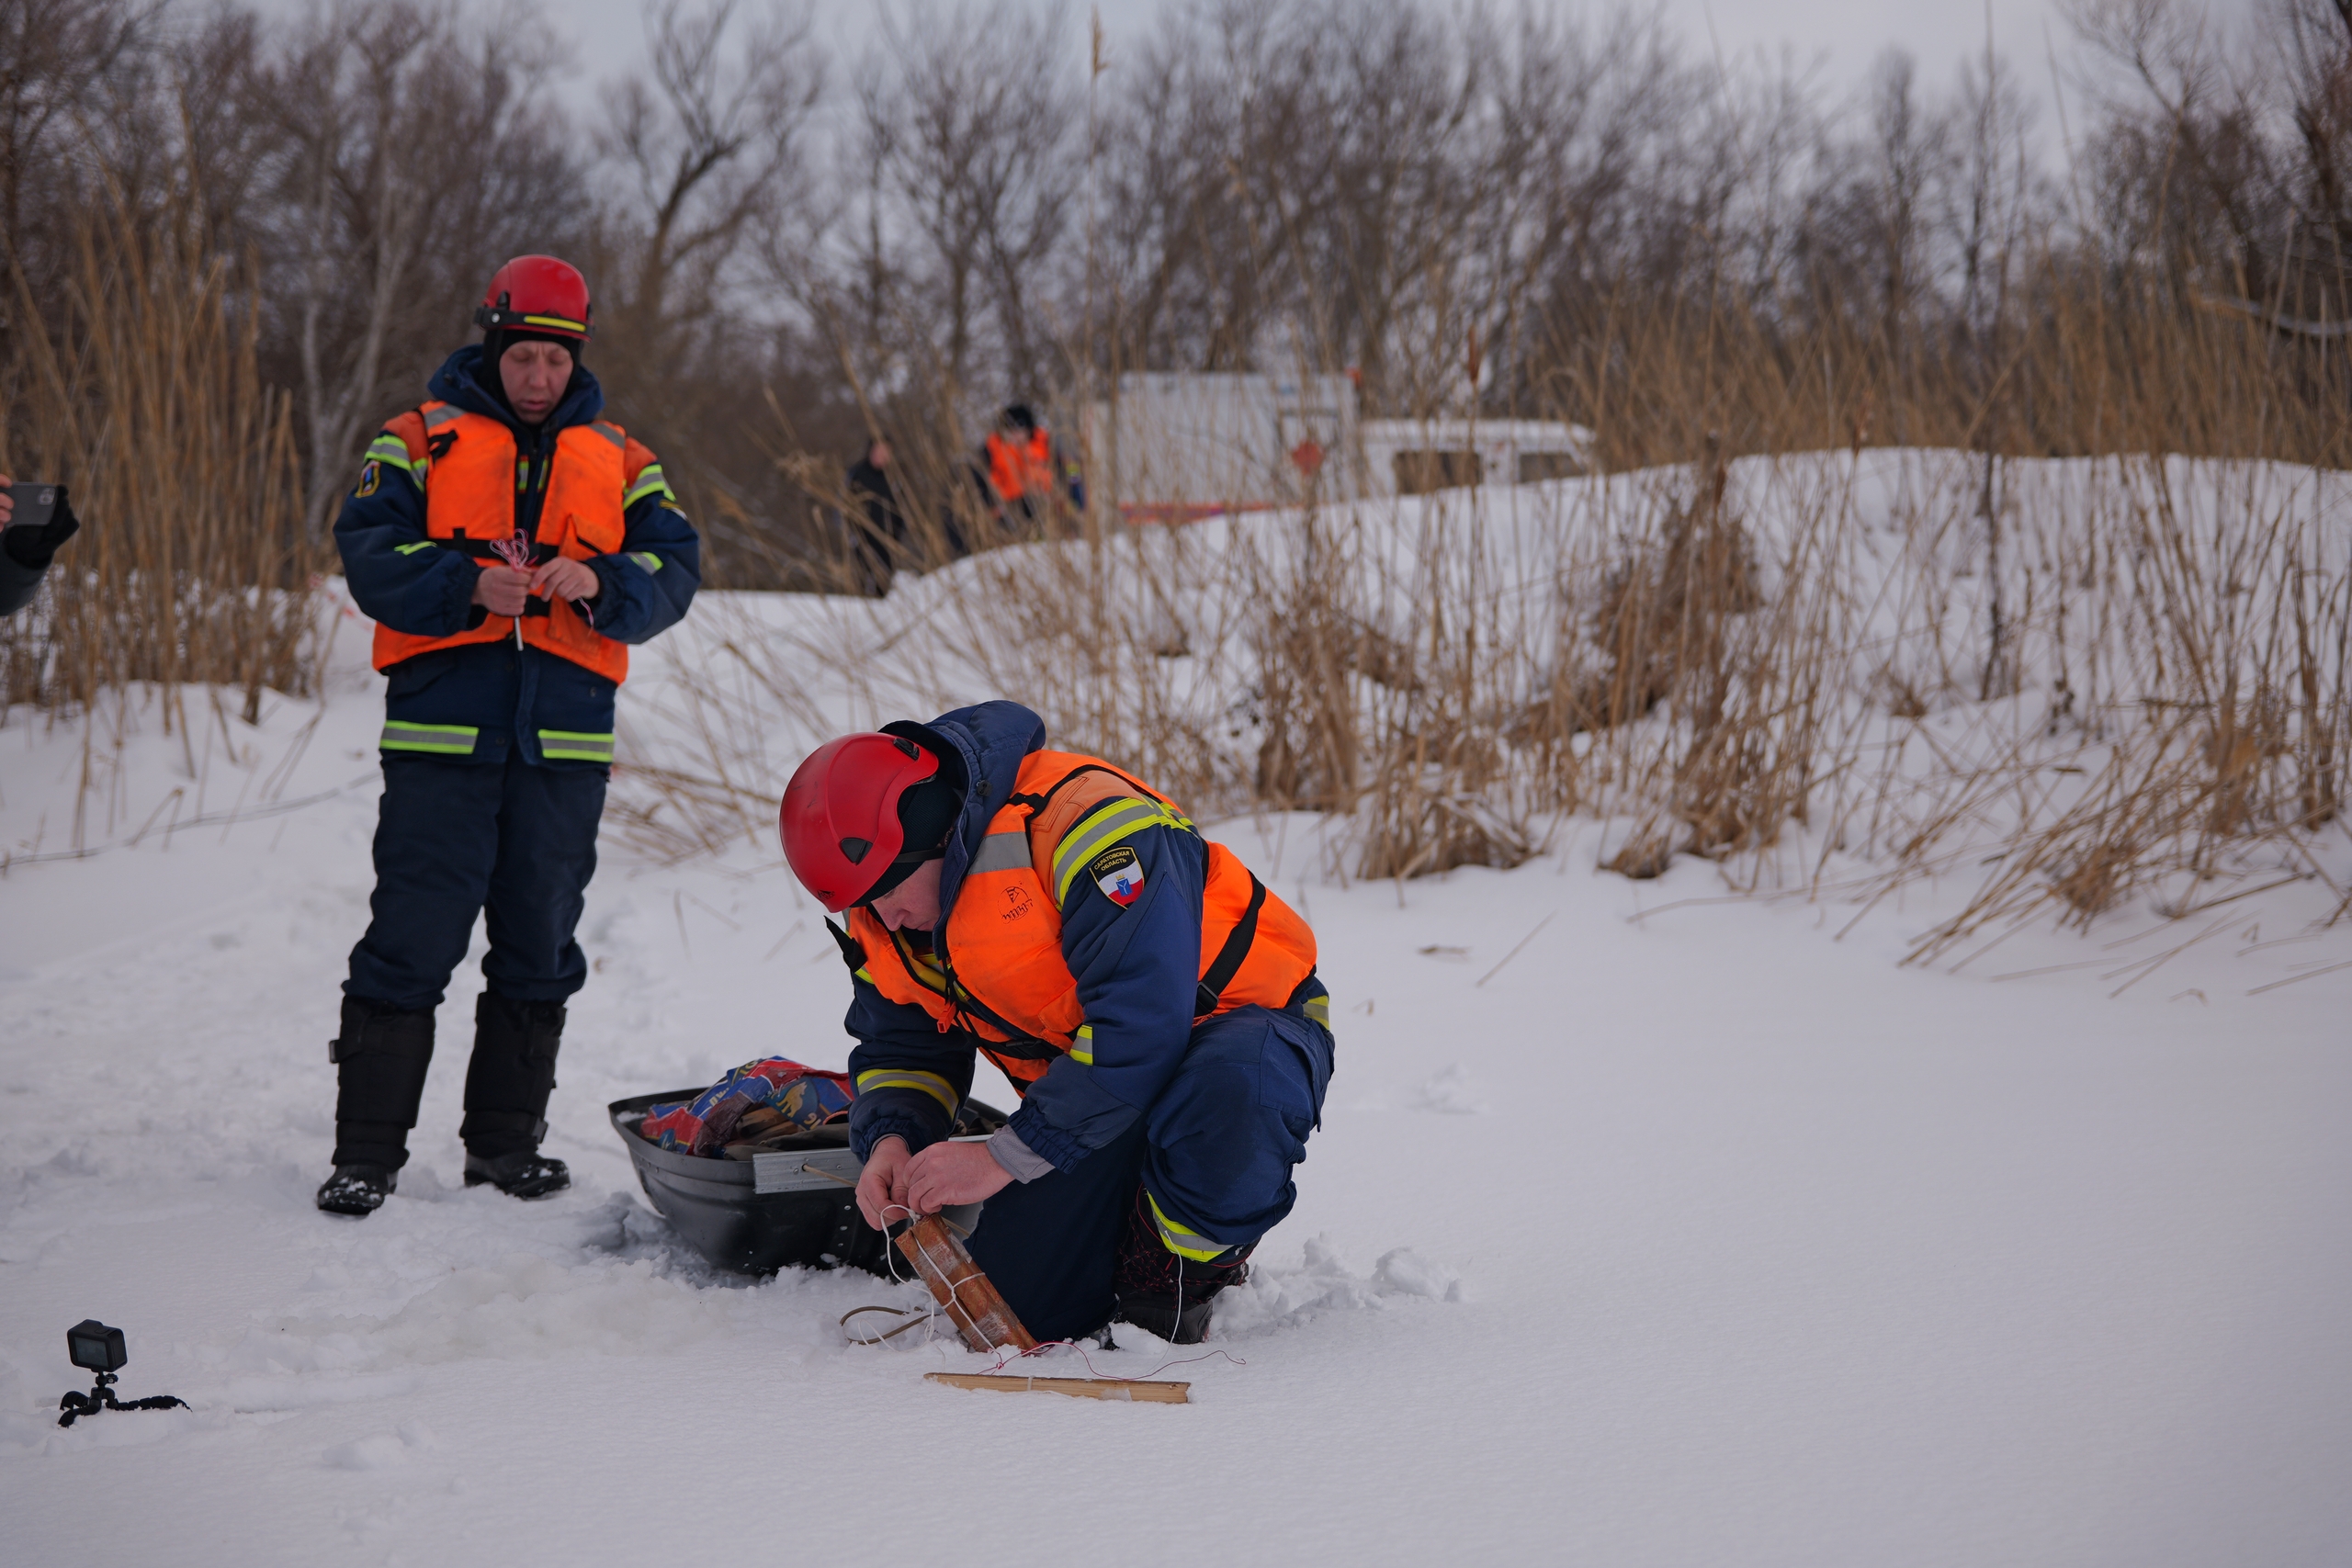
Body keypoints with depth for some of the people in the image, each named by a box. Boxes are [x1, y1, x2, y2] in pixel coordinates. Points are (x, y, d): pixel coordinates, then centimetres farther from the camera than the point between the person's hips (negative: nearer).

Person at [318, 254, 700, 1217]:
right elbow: (367, 550, -5)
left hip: (564, 740, 3)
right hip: (442, 730, -3)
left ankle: (507, 1138, 20)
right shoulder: (424, 440, 5)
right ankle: (367, 1150, 1)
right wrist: (467, 583, -21)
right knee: (412, 938, -5)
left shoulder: (616, 459, 13)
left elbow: (674, 570, 4)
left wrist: (601, 584, -16)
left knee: (539, 943, 9)